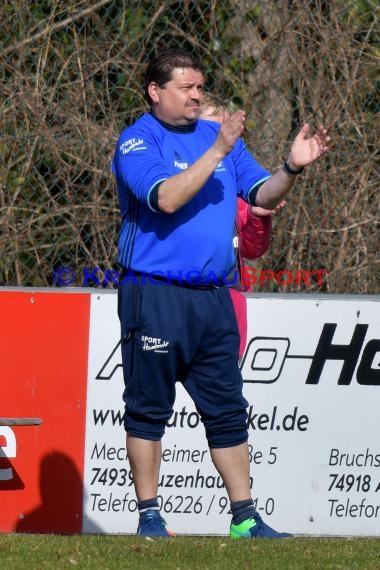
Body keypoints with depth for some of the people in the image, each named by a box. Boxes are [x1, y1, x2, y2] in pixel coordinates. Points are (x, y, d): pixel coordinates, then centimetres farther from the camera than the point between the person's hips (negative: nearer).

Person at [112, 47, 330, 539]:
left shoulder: (219, 136, 15)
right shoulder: (137, 142, -4)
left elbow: (261, 195, 11)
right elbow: (166, 198, -20)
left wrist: (292, 167, -7)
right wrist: (217, 152, -21)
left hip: (213, 296, 6)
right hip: (154, 296, -6)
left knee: (228, 410, 6)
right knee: (149, 409, 0)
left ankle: (244, 518, 9)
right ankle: (149, 516, 6)